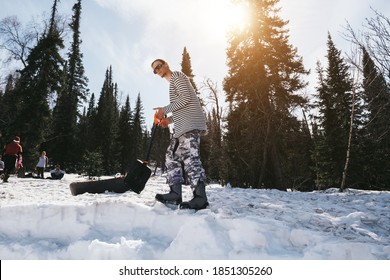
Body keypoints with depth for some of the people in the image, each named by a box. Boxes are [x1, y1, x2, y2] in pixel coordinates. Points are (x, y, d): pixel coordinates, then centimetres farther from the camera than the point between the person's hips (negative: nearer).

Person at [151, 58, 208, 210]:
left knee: (190, 157, -16)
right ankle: (175, 193, 6)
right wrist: (169, 119, 16)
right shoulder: (173, 82, 31)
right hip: (182, 127, 10)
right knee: (172, 155, 6)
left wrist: (165, 110, -10)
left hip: (190, 124, -10)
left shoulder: (176, 75, 2)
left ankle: (200, 198, -15)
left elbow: (185, 98, -14)